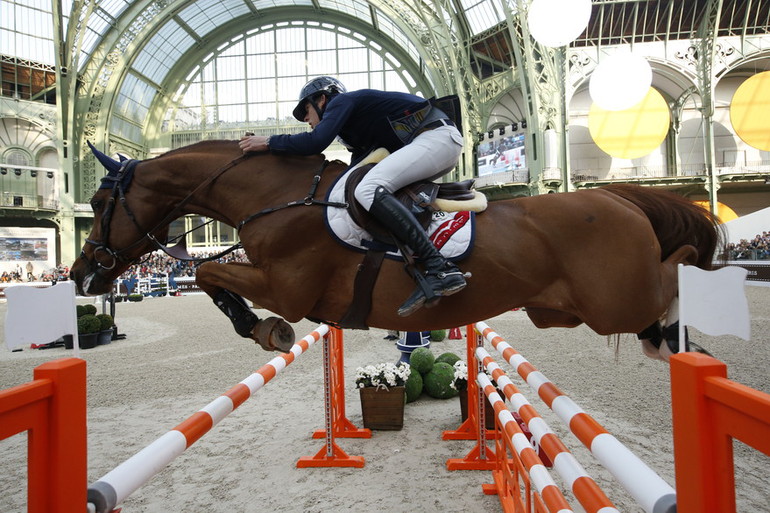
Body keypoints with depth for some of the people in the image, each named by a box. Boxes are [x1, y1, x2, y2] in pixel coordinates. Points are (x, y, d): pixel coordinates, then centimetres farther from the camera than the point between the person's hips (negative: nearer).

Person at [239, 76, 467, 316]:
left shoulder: (341, 101, 0)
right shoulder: (355, 125, 26)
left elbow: (315, 142, -15)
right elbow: (355, 174, 24)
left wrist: (268, 142, -4)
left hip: (438, 136, -10)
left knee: (368, 190, -26)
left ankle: (440, 269, -37)